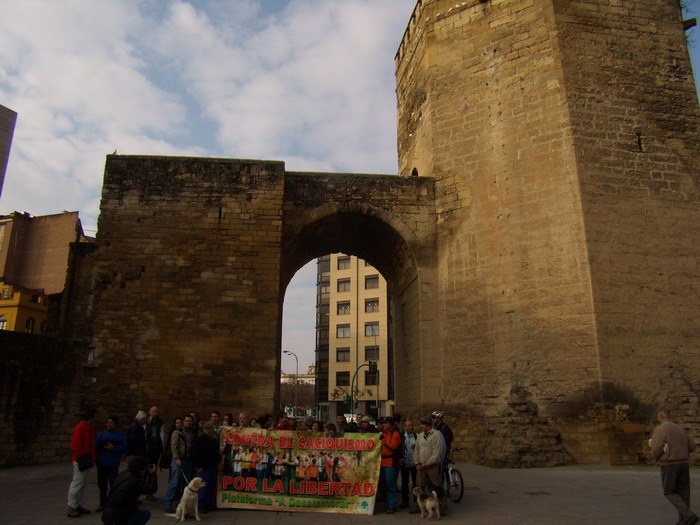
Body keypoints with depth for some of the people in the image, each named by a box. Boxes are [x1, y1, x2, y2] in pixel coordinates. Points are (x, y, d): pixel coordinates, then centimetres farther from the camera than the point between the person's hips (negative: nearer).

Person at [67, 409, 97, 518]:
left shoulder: (90, 428, 11)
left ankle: (79, 505, 20)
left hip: (87, 460, 9)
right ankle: (71, 507, 2)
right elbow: (75, 445, -21)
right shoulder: (79, 428, -17)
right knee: (77, 483, -5)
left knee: (83, 484, 13)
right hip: (80, 460, -9)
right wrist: (82, 457, -19)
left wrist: (93, 457, 11)